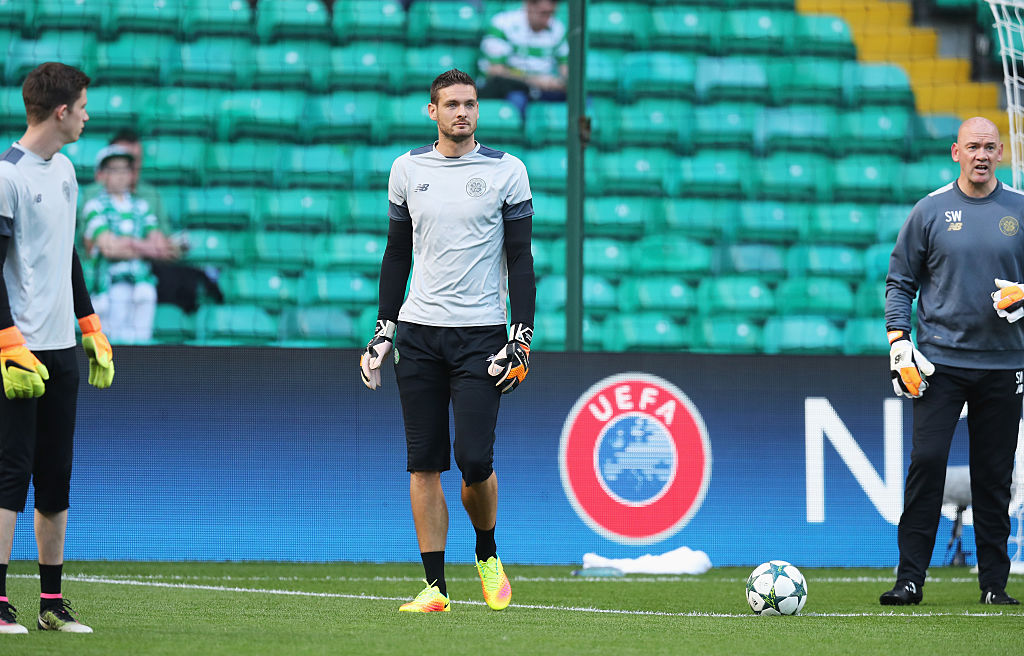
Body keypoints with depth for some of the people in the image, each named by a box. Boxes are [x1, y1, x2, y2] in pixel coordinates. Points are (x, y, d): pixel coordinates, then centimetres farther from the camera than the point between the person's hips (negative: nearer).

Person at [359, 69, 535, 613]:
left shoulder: (505, 171, 0)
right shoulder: (408, 169, 8)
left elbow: (520, 258, 1)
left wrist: (522, 338, -7)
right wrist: (383, 331, 10)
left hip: (480, 333, -3)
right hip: (419, 333, 3)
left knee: (474, 459, -11)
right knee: (424, 463, 0)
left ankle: (487, 554, 17)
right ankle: (435, 586, 4)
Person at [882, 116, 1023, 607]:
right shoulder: (931, 211, 4)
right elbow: (899, 281, 7)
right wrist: (898, 343, -4)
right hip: (940, 361, -1)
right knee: (926, 461, -11)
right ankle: (910, 579, -8)